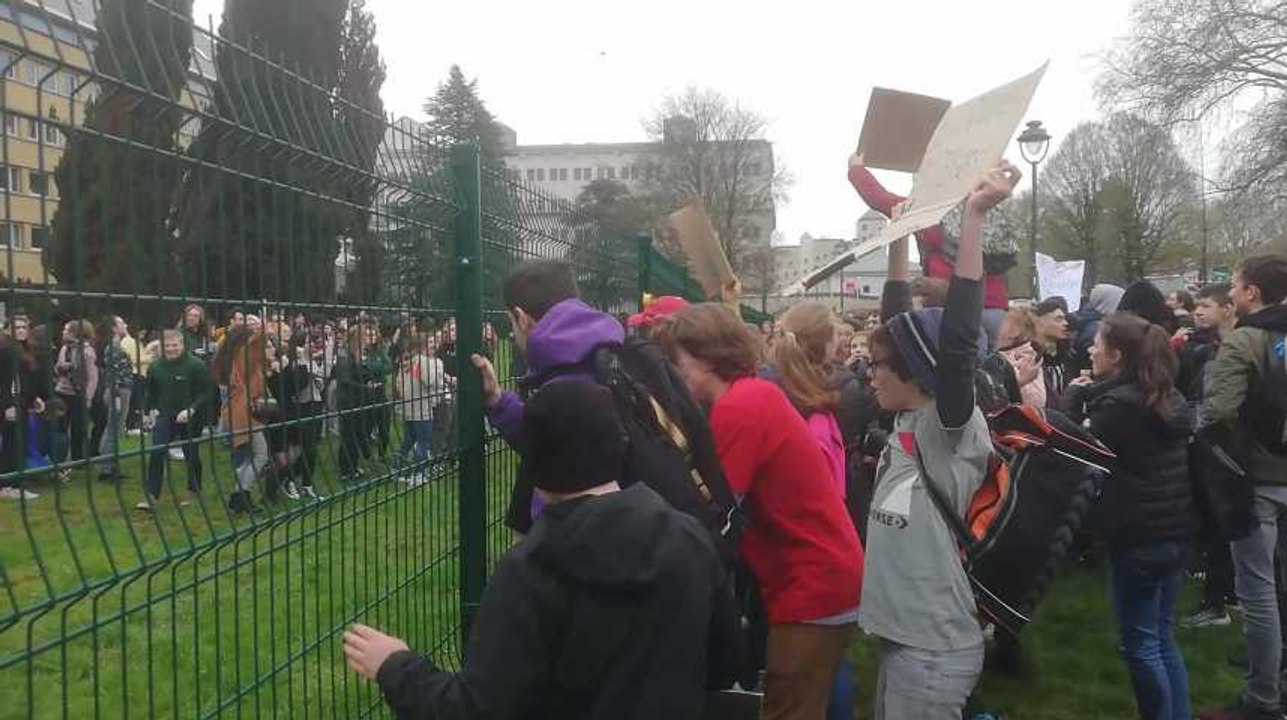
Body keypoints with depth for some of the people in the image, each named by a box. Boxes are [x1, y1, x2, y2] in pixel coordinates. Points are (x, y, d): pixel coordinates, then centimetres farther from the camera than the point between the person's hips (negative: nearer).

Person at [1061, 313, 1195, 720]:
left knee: (1139, 644, 4)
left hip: (1140, 536, -8)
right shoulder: (1168, 397, 8)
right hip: (1176, 529, 8)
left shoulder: (1117, 404, -16)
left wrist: (1074, 398, -3)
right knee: (1161, 636, 18)